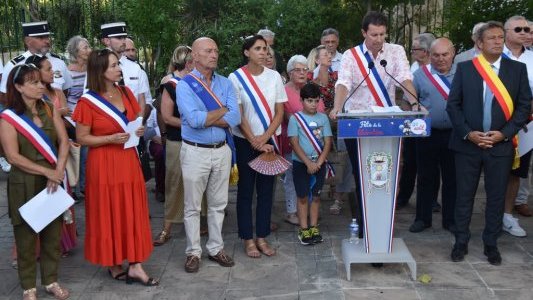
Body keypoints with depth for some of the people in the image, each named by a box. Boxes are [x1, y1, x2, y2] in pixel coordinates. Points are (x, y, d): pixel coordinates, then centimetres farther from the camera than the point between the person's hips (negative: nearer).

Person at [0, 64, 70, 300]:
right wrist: (46, 172, -17)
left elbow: (64, 142, 0)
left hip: (53, 182, 4)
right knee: (26, 235, 7)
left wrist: (57, 172, -13)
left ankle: (51, 280, 26)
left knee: (53, 232, 11)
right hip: (25, 184, -4)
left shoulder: (50, 109, 5)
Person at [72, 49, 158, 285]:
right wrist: (111, 138, -20)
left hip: (128, 160, 5)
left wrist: (139, 130, -4)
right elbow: (82, 138, -8)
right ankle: (113, 264, 21)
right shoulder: (87, 101, -10)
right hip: (103, 164, -5)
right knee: (108, 213, 4)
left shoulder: (126, 93, 6)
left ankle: (135, 266, 12)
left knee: (133, 211, 5)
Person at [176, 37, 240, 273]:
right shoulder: (184, 85, -6)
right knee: (192, 206, 7)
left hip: (222, 150, 4)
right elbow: (194, 119, -21)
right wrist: (223, 110, -11)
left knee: (218, 204, 13)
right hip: (195, 152, -4)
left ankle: (216, 248, 27)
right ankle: (193, 252, 21)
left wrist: (205, 119, -15)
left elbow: (235, 118, -8)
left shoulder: (225, 83, 6)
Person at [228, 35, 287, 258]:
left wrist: (264, 138, -10)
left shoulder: (274, 76, 3)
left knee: (266, 189, 7)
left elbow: (279, 112, 2)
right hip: (245, 141, -3)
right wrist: (254, 141, -12)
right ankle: (248, 239, 13)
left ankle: (262, 237, 17)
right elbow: (238, 115, -8)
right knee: (246, 189, 4)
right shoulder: (236, 77, -6)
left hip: (270, 141, 3)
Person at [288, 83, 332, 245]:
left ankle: (314, 227, 18)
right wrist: (308, 163, -15)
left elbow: (327, 142, -1)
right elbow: (294, 143, -10)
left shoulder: (323, 118, 2)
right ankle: (303, 229, 10)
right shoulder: (295, 118, -6)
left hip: (319, 163, 3)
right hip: (300, 163, -3)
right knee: (303, 196, 4)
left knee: (315, 196, 10)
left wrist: (318, 162, -12)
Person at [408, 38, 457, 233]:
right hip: (427, 135, -1)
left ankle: (450, 220, 21)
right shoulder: (420, 75, 1)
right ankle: (423, 218, 20)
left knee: (452, 179, 8)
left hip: (455, 135, 1)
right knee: (426, 178, 8)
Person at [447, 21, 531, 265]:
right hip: (467, 144, -1)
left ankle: (491, 245, 22)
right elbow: (453, 104, 0)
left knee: (496, 197, 8)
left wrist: (504, 133, -9)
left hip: (501, 145, 1)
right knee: (464, 195, 6)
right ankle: (461, 243, 20)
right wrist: (468, 133, -11)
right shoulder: (464, 68, 2)